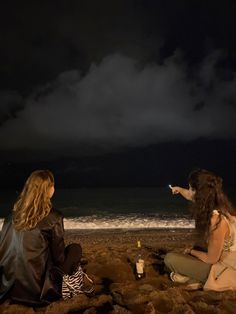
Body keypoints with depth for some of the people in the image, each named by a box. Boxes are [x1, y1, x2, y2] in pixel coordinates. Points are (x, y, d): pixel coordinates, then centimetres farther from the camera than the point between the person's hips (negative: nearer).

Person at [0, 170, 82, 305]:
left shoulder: (15, 213, -1)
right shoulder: (53, 217, -17)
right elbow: (58, 255, -6)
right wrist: (60, 273, 15)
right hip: (35, 289, -6)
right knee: (76, 248, 8)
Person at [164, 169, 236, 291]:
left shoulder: (216, 219, -32)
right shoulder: (218, 205, -5)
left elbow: (211, 259, -21)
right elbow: (191, 197, 18)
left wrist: (191, 251, -3)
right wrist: (179, 189, 36)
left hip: (226, 270, -9)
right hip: (222, 259, 9)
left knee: (170, 259, -14)